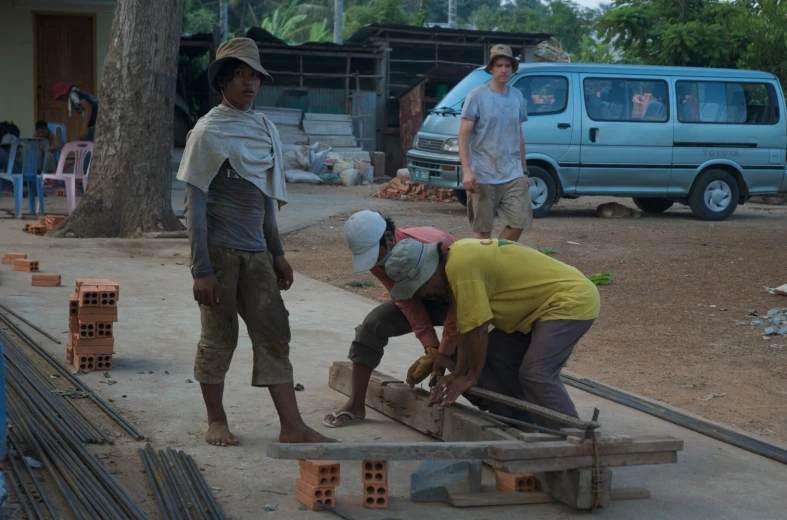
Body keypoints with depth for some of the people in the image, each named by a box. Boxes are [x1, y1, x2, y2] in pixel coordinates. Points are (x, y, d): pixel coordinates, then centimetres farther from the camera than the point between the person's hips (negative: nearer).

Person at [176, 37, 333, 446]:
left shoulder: (264, 128, 10)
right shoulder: (208, 132, -8)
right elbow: (195, 204, -11)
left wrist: (277, 253, 16)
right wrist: (200, 269, -16)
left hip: (256, 251, 6)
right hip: (219, 250, -6)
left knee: (273, 335, 3)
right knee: (218, 337, 4)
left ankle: (292, 427, 5)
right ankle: (216, 421, 20)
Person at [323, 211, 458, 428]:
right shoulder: (375, 260, -19)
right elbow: (408, 303, -19)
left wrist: (441, 356, -35)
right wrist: (431, 349, -30)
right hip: (421, 298, 5)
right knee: (372, 325, -14)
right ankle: (356, 405, -8)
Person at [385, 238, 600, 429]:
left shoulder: (461, 266, -27)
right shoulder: (457, 255, 3)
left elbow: (477, 329, -24)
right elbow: (466, 325, 7)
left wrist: (471, 377, -12)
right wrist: (459, 373, 4)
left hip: (571, 301, -11)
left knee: (536, 374, -22)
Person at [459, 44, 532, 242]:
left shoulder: (517, 97, 11)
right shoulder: (477, 96, -5)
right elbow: (463, 135, -8)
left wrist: (524, 169, 19)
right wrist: (467, 171, -17)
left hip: (513, 175, 4)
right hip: (483, 176, -4)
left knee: (520, 222, -2)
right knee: (483, 229, 1)